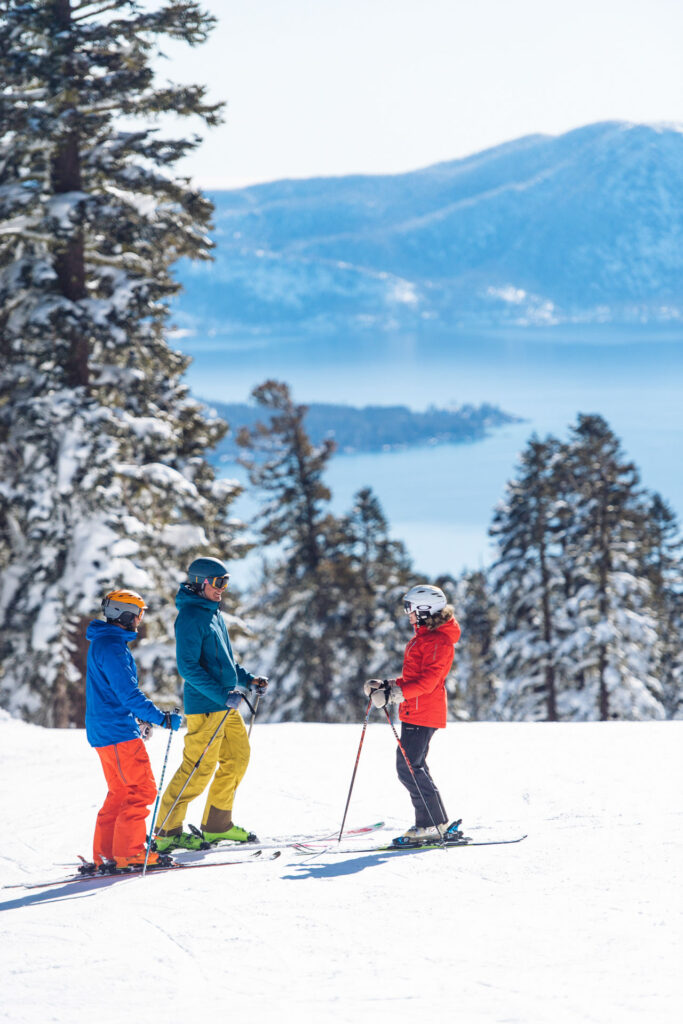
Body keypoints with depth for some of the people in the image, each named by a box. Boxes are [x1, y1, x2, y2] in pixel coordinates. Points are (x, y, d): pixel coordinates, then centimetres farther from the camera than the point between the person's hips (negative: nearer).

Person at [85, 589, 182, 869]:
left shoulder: (103, 642, 16)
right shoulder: (112, 646, -17)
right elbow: (128, 693, -24)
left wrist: (141, 716, 29)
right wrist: (161, 718, -26)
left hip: (104, 728, 11)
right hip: (118, 731, -11)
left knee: (121, 791, 15)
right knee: (142, 790, -7)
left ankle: (105, 853, 16)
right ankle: (129, 852, -7)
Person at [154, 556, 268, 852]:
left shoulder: (214, 614, 16)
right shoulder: (190, 617, -14)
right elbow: (188, 667, -21)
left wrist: (247, 680, 14)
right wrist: (222, 695, -24)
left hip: (226, 705, 10)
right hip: (204, 705, -10)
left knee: (238, 757, 12)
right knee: (199, 768, -8)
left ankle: (217, 825, 21)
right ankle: (166, 831, 0)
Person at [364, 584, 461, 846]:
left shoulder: (438, 641, -13)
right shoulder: (423, 637, 20)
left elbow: (428, 679, -23)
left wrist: (399, 692, -31)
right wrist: (387, 685, 15)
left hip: (423, 712, -11)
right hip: (414, 712, 11)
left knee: (408, 768, -12)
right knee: (412, 767, 13)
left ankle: (433, 825, -8)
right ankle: (438, 823, 17)